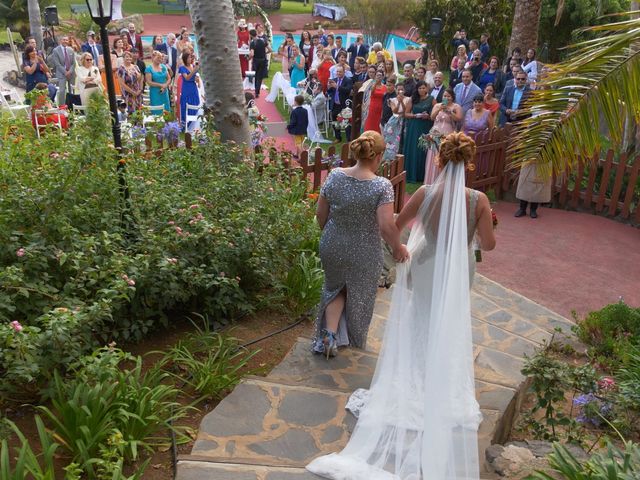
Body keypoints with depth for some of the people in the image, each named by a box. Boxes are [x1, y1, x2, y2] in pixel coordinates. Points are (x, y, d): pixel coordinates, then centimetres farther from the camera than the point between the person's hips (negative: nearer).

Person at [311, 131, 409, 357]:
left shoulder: (335, 176, -10)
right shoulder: (382, 186, -21)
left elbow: (320, 214, -2)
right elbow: (387, 226, -26)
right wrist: (398, 248, -7)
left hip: (332, 248, 3)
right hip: (364, 255, -3)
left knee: (336, 288, 29)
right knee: (359, 298, 22)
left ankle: (330, 333, 13)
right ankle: (355, 344, 42)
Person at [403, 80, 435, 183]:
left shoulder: (431, 99, 2)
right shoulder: (413, 99, 7)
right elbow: (406, 114, 6)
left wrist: (428, 116, -18)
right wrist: (416, 115, -9)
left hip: (426, 128, -2)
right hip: (413, 128, 2)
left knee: (422, 151, 0)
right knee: (412, 150, 2)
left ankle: (421, 176, 9)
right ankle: (411, 175, 9)